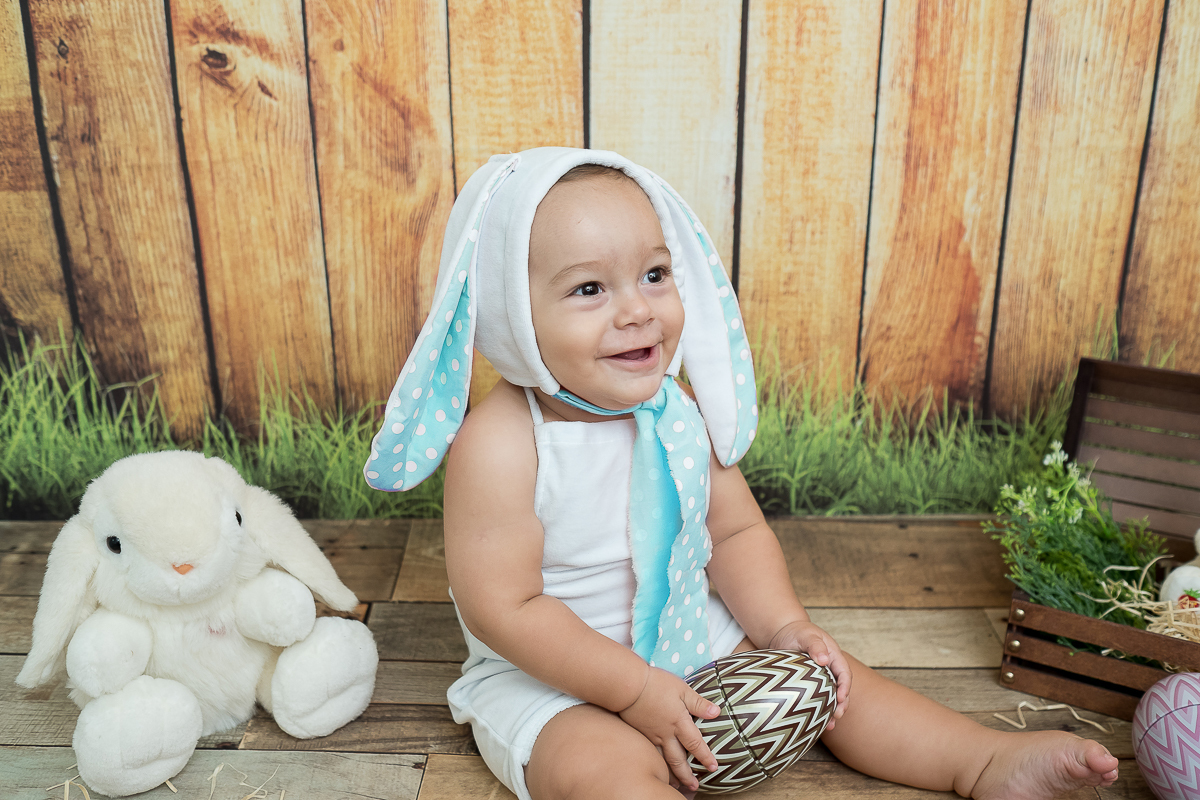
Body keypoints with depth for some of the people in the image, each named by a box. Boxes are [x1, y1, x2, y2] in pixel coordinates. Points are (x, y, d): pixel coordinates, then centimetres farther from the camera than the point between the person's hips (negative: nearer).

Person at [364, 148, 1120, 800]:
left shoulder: (680, 412, -7)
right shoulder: (500, 446, -27)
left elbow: (734, 530, 3)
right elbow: (505, 608, -24)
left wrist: (785, 626, -12)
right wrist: (635, 690, -22)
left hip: (691, 635, 6)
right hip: (552, 677, -5)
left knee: (823, 676, 3)